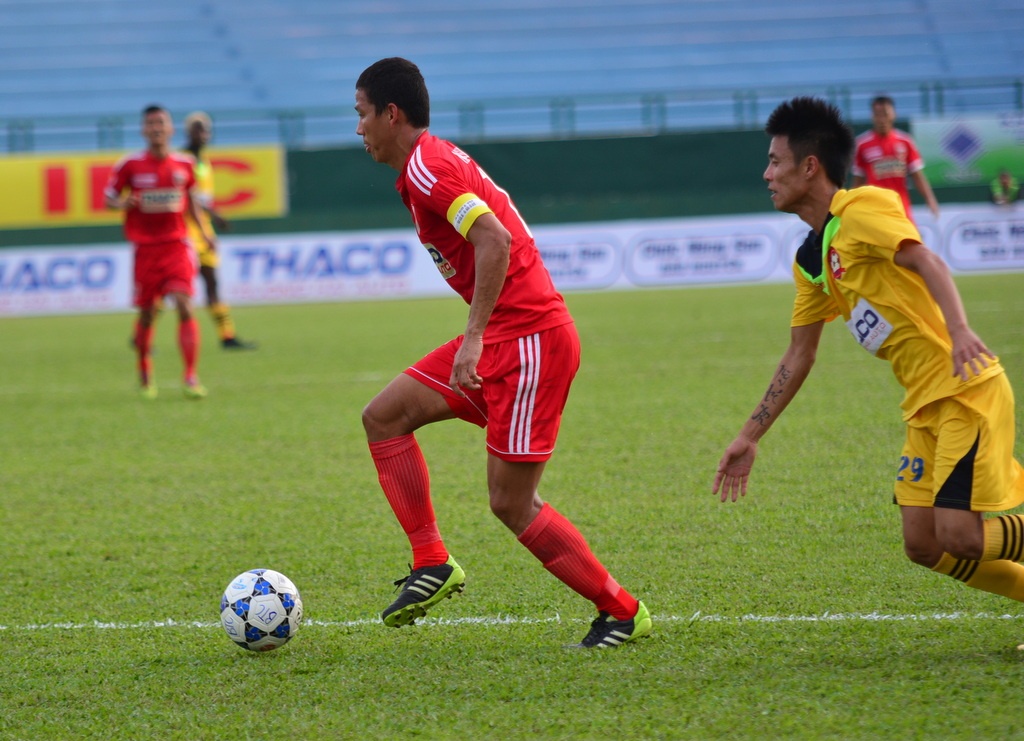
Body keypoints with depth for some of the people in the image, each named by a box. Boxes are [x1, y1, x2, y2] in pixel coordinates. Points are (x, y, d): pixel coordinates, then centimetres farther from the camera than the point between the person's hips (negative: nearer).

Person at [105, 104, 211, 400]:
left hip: (177, 245, 1)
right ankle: (145, 375, 28)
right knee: (146, 314, 6)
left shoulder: (184, 165, 4)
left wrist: (203, 231, 13)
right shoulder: (130, 165, -3)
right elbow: (109, 197, 4)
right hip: (145, 249, -1)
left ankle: (191, 378, -15)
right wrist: (123, 204, -18)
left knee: (184, 306, -15)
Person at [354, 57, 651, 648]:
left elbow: (495, 241, -25)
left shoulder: (426, 165, -13)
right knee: (384, 416, 7)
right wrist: (477, 339, 25)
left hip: (528, 338, -10)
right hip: (505, 336, 10)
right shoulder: (437, 162, 18)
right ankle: (433, 564, 5)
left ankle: (623, 613, 6)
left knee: (511, 504, -5)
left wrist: (475, 337, -26)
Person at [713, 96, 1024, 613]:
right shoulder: (811, 260, 17)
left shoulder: (862, 209, -9)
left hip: (966, 391, -9)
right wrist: (749, 437, 23)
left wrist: (958, 329, -42)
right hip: (926, 405, 9)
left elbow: (927, 262, -25)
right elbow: (798, 357, 23)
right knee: (923, 545, 3)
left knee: (959, 537, -17)